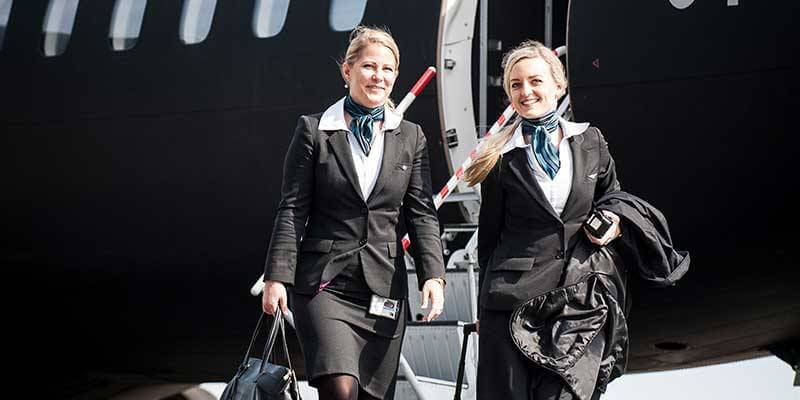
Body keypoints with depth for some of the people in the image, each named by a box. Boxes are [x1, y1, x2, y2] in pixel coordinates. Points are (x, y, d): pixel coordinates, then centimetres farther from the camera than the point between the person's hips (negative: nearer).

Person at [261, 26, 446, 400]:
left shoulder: (410, 138, 10)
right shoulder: (313, 130, 2)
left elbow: (421, 212, 6)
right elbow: (292, 210, 0)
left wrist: (433, 274, -7)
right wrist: (277, 277, -7)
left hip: (384, 287, 3)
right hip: (324, 284, -3)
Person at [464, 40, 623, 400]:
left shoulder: (590, 141, 8)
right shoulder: (503, 158, 2)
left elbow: (612, 197, 25)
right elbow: (489, 235, 8)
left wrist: (615, 222, 2)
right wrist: (485, 308, 10)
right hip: (513, 297, -1)